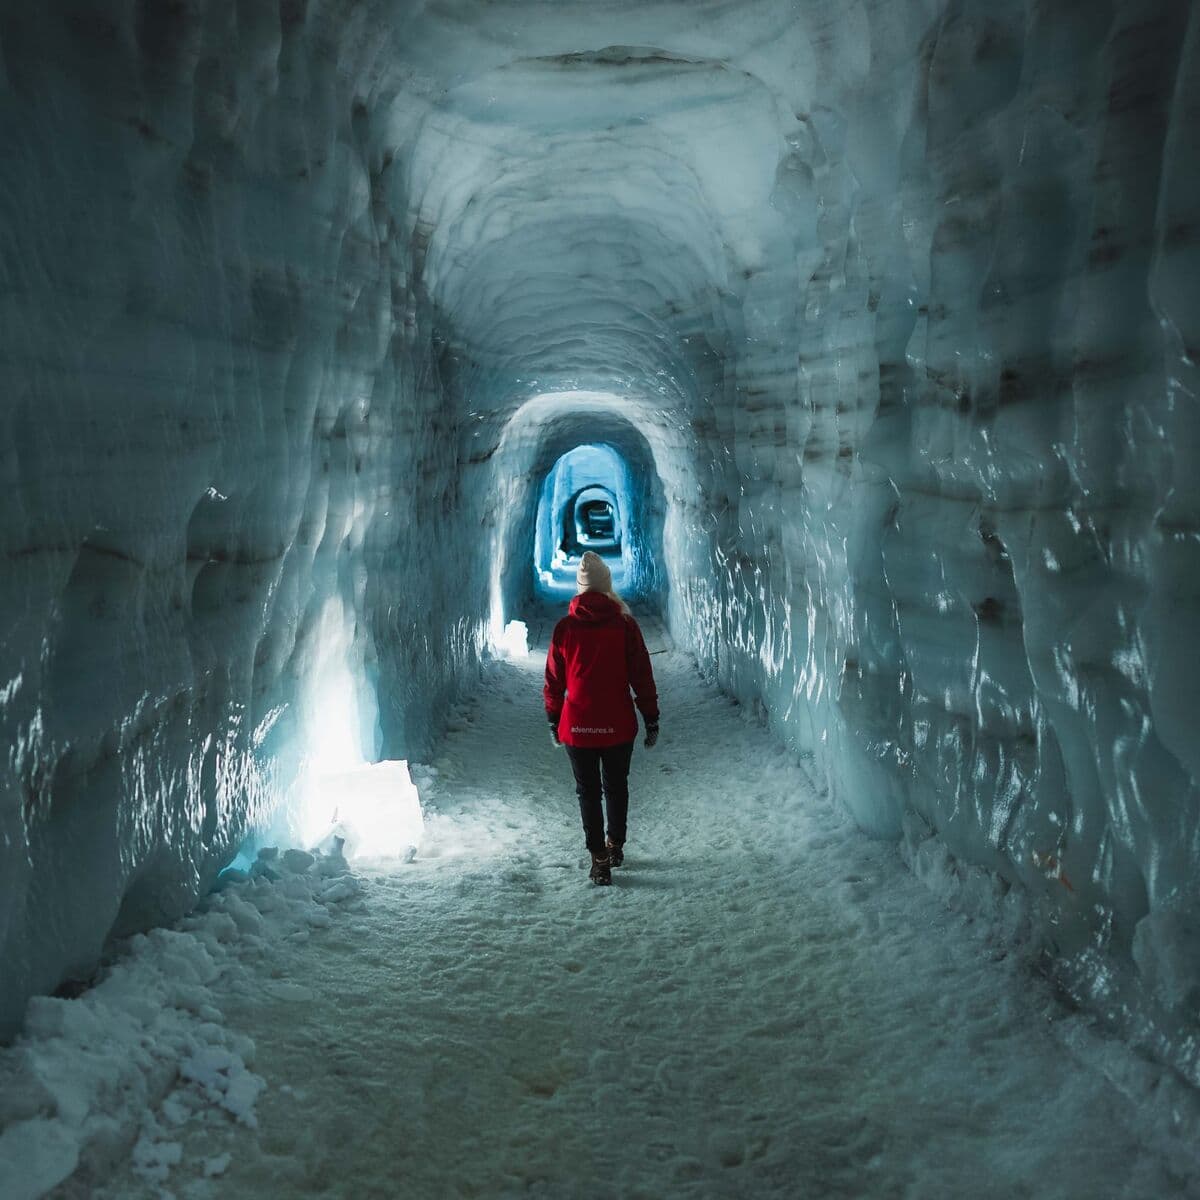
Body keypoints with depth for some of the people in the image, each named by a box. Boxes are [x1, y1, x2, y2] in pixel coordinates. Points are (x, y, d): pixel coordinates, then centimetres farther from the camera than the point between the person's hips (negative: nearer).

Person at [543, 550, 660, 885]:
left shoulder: (565, 627, -5)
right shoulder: (625, 624, -7)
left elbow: (554, 679, 1)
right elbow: (641, 675, -4)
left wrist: (553, 720, 12)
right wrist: (651, 719, 4)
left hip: (577, 726, -1)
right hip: (619, 725, 1)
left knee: (587, 791, 9)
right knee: (616, 786, 19)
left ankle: (599, 859, 6)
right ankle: (615, 846, 34)